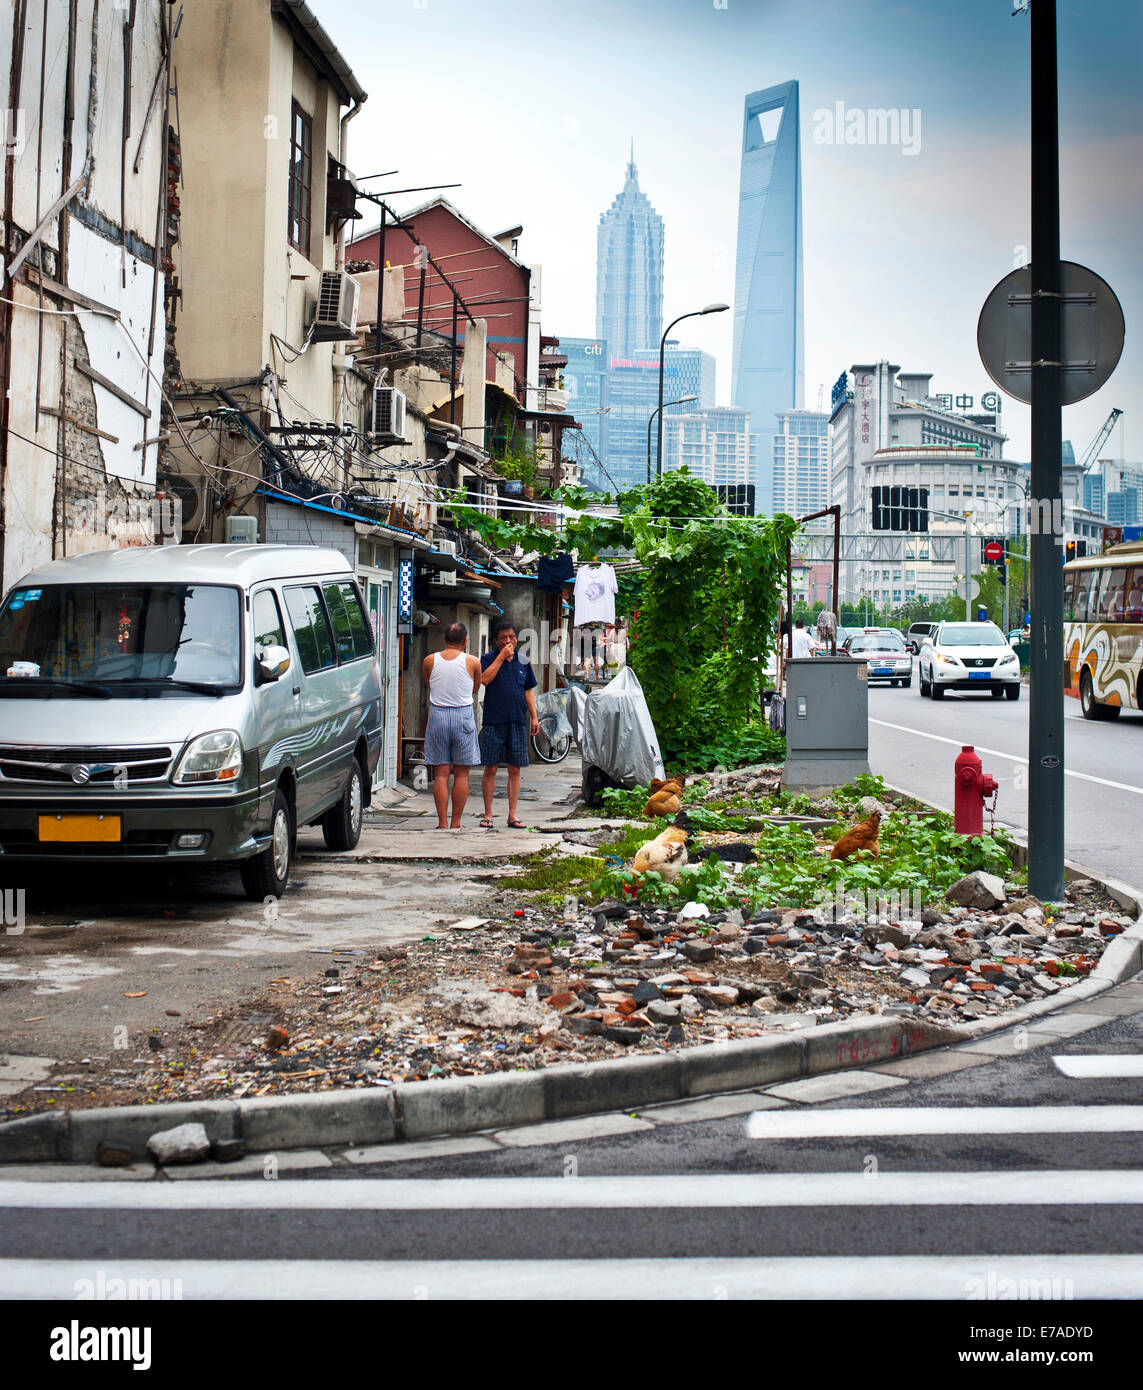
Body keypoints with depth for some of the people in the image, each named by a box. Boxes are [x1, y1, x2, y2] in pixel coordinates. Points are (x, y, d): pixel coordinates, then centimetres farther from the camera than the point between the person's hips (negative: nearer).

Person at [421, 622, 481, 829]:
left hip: (437, 715, 1)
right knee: (461, 774, 5)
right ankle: (456, 823, 5)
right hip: (463, 716, -1)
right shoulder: (472, 662, -4)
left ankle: (442, 822, 2)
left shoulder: (429, 661, 0)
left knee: (440, 773, 5)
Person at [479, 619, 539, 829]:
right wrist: (502, 656, -16)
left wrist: (534, 717, 11)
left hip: (518, 722, 3)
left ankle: (512, 815, 10)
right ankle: (488, 815, 7)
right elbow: (484, 679, -18)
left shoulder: (523, 662, 12)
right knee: (491, 769, 0)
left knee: (515, 770, 5)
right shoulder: (488, 658, 1)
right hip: (493, 721, -3)